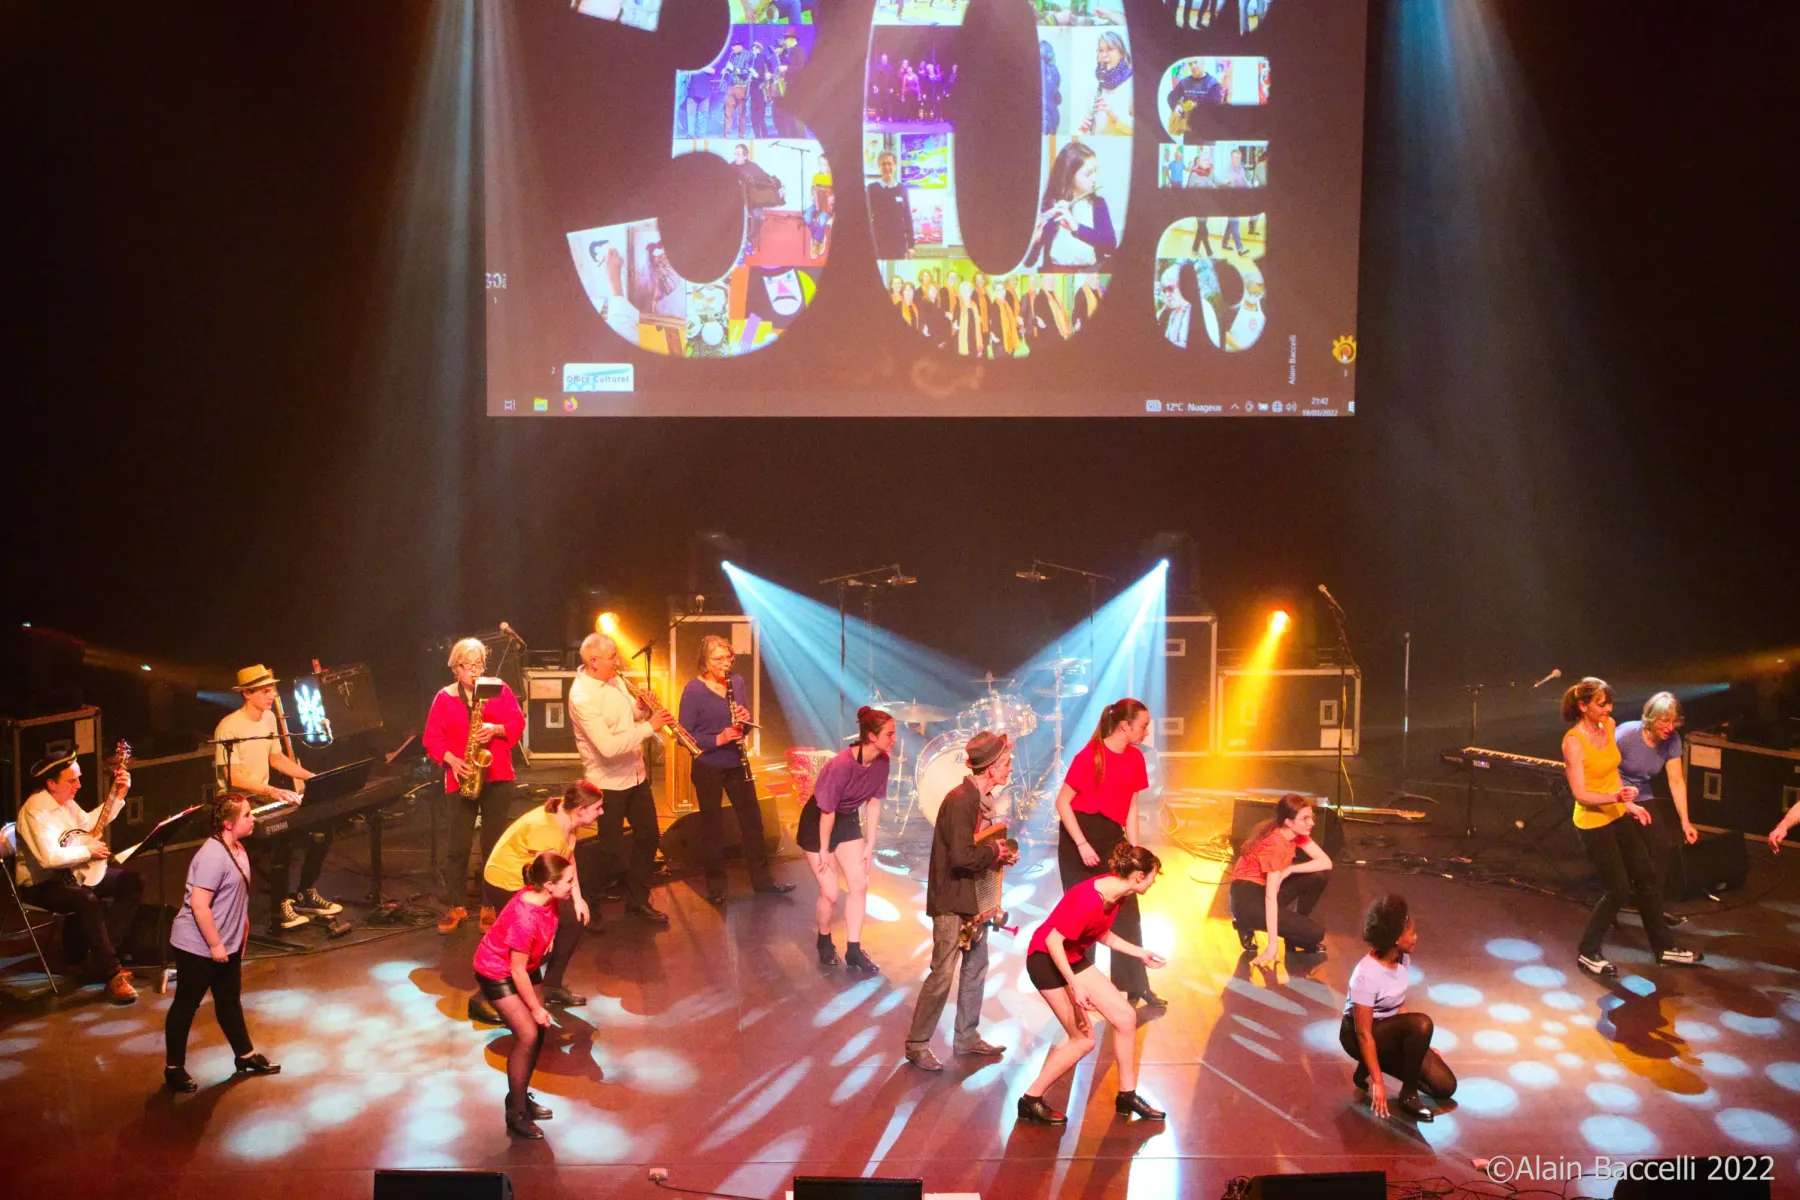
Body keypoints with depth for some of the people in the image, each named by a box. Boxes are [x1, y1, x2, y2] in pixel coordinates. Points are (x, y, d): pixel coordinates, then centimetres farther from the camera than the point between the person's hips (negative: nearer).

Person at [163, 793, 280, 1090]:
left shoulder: (236, 849, 3)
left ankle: (245, 1057, 32)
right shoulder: (212, 857, -27)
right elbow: (198, 904, -28)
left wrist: (242, 931, 19)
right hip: (197, 947, -9)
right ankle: (174, 1069, 21)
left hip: (227, 945, 9)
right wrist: (215, 945, -23)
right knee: (186, 1006, 7)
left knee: (229, 1001, 19)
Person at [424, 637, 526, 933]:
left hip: (497, 777, 0)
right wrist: (452, 760, -14)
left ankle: (490, 906, 13)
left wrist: (495, 729, -18)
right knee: (459, 845, 2)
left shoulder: (499, 689, 4)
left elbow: (518, 722, 1)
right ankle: (455, 906, 13)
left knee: (493, 843, 4)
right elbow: (432, 738, 0)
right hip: (461, 779, 0)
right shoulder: (443, 698, 3)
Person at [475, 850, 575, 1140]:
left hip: (523, 966, 8)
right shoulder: (525, 919, -38)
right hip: (496, 973, -8)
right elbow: (517, 971, -27)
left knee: (539, 1030, 10)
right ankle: (516, 1113, 4)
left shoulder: (547, 898, -16)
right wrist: (536, 1008, -17)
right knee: (528, 1035, -11)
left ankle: (520, 1095, 28)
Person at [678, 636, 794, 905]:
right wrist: (717, 740, -27)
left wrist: (745, 719, -13)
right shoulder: (693, 690, -15)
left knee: (752, 820, 9)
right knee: (711, 826, 8)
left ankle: (761, 878, 21)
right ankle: (715, 884, 22)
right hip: (708, 768, -5)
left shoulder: (737, 682, 1)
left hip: (736, 765, 5)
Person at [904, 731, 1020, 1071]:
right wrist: (996, 851, -15)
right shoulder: (960, 800, -24)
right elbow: (962, 857, -31)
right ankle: (916, 1045, 8)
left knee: (976, 966, 17)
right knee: (943, 973, -4)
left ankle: (967, 1037, 30)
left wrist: (1000, 851, -2)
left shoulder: (982, 798, 6)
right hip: (951, 900, -10)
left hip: (973, 897, 10)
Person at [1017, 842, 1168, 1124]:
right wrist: (1076, 986, -31)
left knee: (1125, 1016, 5)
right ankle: (1030, 1101, 6)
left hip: (1074, 958, 9)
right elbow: (1053, 940, -30)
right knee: (1084, 1038, -7)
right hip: (1046, 961, -9)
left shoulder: (1116, 892, -3)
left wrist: (1141, 953, 15)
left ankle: (1127, 1096, 19)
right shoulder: (1090, 900, -31)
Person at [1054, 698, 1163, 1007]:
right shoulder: (1090, 756, -18)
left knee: (1127, 914, 4)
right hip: (1078, 837, -6)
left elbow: (1131, 808, 6)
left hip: (1111, 838, 6)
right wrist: (1082, 845, -22)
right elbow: (1062, 802, -17)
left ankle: (1136, 988, 14)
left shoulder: (1135, 758, 2)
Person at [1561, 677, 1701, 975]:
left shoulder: (1608, 726, 1)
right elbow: (1580, 794, -24)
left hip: (1618, 816, 8)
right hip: (1593, 824, -8)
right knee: (1618, 889, -2)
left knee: (1646, 877, 14)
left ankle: (1663, 946, 29)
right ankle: (1588, 952, 15)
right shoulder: (1573, 741, -23)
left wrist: (1628, 803, 15)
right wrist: (1615, 797, -38)